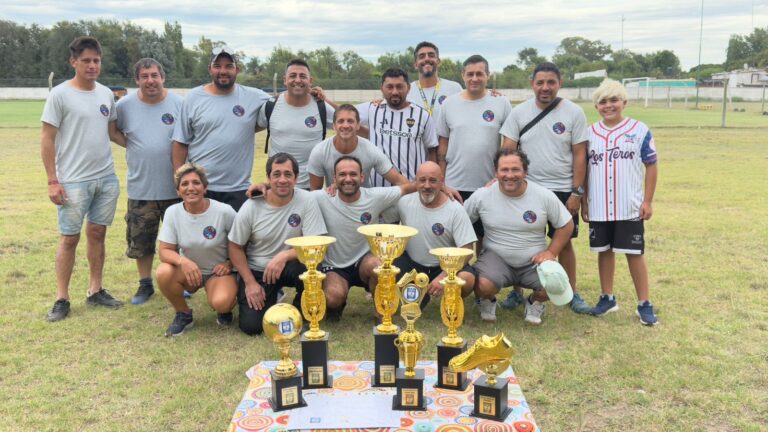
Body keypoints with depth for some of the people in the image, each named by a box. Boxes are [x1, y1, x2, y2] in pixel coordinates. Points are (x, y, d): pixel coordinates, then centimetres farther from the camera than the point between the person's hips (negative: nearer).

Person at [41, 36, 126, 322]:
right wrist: (53, 181, -11)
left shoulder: (106, 94, 8)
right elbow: (47, 141, -7)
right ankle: (62, 299, 12)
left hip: (107, 179, 5)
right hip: (73, 181, -5)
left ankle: (95, 291, 22)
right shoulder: (60, 95, -8)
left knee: (97, 233, 11)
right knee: (69, 238, 1)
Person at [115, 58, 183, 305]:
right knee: (140, 240, 10)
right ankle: (145, 284, 28)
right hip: (140, 188, 1)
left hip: (175, 188, -1)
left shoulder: (179, 104, -5)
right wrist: (133, 146, -2)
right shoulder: (124, 105, -2)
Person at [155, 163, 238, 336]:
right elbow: (165, 250, -11)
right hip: (188, 270, 3)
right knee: (163, 273, -29)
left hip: (219, 271, -3)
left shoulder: (224, 212, -17)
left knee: (220, 302, -34)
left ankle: (224, 309, 7)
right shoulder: (172, 212, -10)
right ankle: (183, 314, -1)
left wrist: (230, 264, -17)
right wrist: (183, 261, -31)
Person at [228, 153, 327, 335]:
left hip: (289, 266, 0)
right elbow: (235, 247, -2)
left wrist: (284, 256, -35)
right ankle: (271, 299, 22)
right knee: (251, 326, -13)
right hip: (256, 271, 1)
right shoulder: (251, 207, -12)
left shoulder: (306, 201, -15)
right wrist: (250, 283, -8)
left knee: (309, 268, -35)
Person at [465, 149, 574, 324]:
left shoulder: (545, 196, -6)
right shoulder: (482, 196, -7)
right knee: (483, 286, -32)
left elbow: (566, 225, 5)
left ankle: (535, 302, 13)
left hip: (534, 261, 1)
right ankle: (487, 301, 9)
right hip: (496, 257, -1)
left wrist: (551, 252, -6)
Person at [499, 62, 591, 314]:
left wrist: (577, 192, -5)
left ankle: (572, 293, 22)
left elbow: (579, 155, -1)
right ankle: (517, 291, 18)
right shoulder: (519, 112, 1)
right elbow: (508, 151, 0)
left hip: (563, 190, 0)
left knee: (564, 242, 8)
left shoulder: (574, 113, -2)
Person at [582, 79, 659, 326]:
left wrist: (648, 201, -3)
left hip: (630, 208, -2)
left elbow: (652, 166, 1)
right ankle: (607, 298, 26)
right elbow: (583, 170, 9)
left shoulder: (640, 130, -2)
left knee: (635, 253, 3)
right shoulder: (590, 134, 5)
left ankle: (644, 304, 14)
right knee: (604, 251, 12)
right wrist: (584, 202, 7)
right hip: (599, 208, 3)